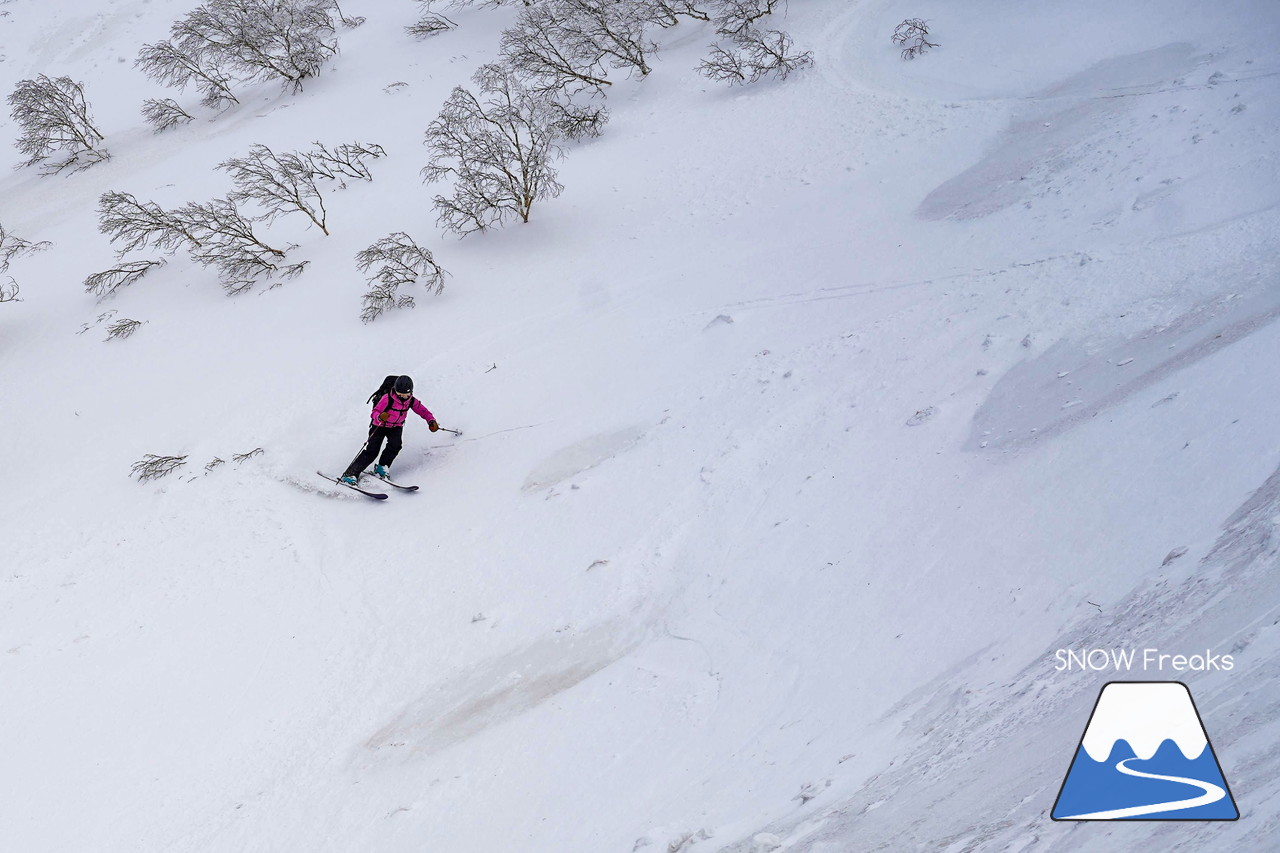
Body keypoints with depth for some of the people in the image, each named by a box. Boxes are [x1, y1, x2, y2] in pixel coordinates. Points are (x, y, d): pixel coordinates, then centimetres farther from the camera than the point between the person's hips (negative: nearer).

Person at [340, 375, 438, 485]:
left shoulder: (412, 401, -14)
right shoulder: (387, 398, -26)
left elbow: (423, 411, -5)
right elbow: (375, 413, -24)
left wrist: (431, 421, -23)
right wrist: (380, 417, -47)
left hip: (396, 427, 4)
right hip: (379, 426, -3)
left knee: (396, 445, -26)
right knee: (372, 450, -16)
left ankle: (382, 467, -3)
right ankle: (351, 474, -12)